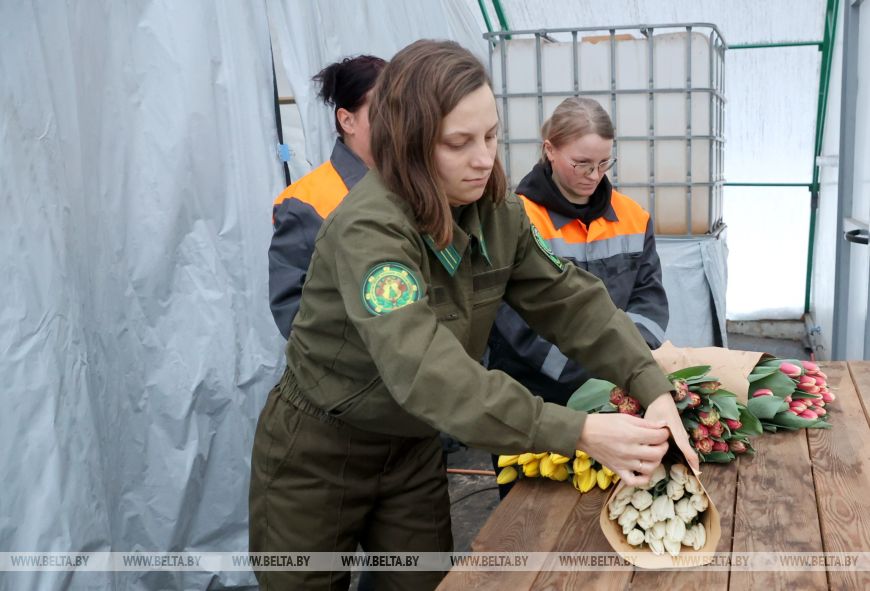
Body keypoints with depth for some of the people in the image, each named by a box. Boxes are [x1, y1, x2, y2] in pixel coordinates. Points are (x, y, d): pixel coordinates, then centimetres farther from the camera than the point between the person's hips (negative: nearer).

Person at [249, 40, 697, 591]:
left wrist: (654, 388, -23)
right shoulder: (370, 228, -30)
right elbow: (425, 369, -42)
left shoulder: (497, 212, -8)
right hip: (316, 453, -5)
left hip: (415, 448, 6)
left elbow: (570, 299, -8)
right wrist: (580, 432, -45)